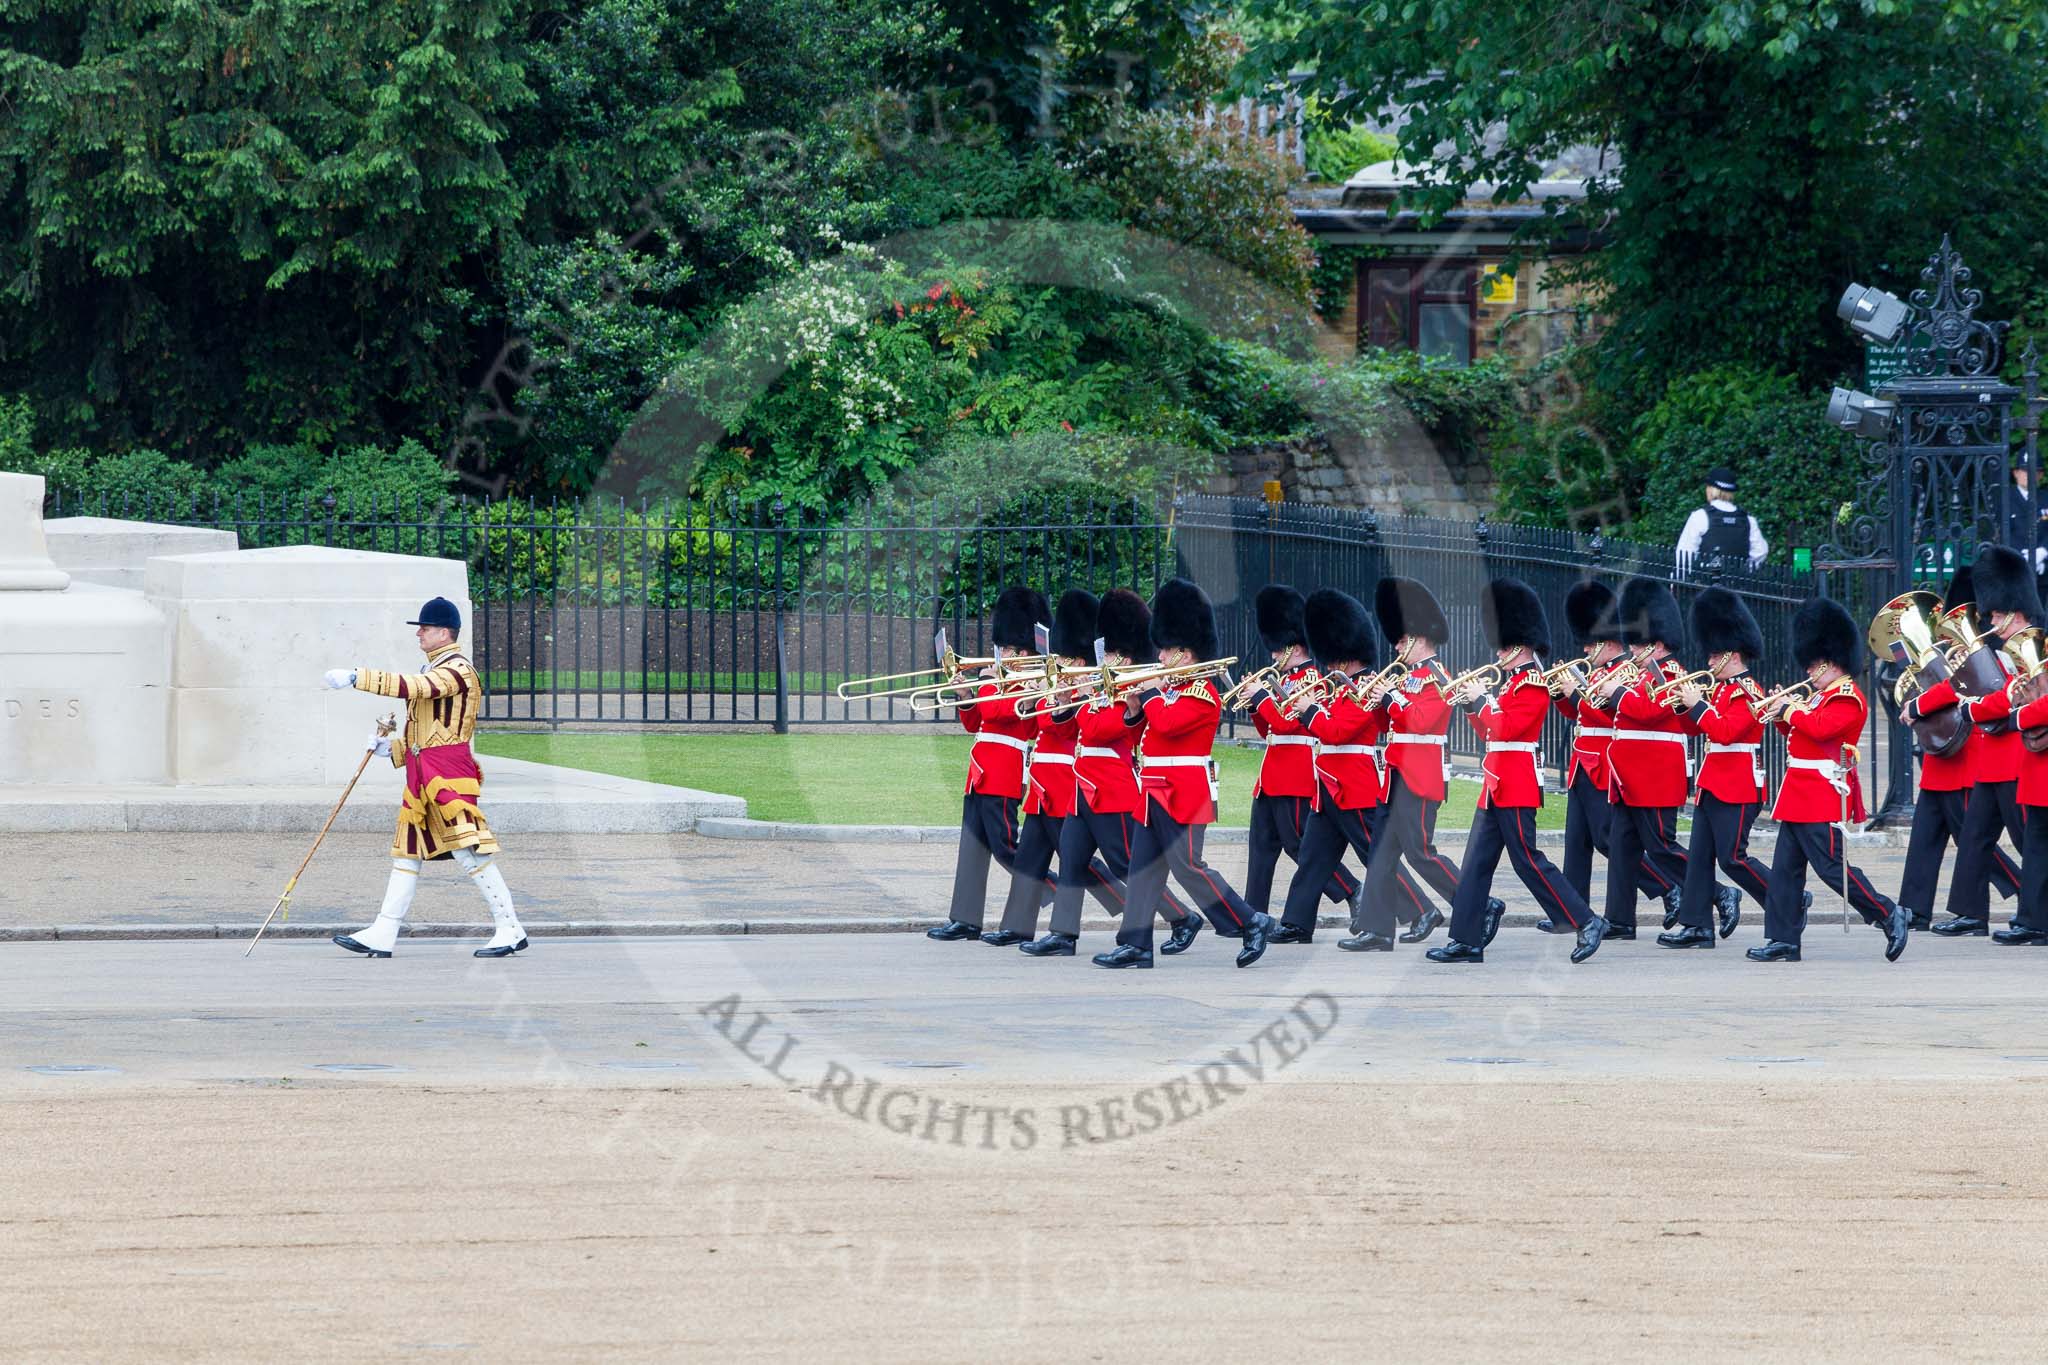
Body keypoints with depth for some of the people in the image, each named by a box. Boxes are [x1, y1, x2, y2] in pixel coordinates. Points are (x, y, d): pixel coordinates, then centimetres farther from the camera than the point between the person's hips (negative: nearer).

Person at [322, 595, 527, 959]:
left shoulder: (457, 669, -11)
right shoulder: (434, 673, 21)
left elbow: (411, 687, -27)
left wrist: (355, 677, -30)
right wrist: (392, 749, 12)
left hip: (448, 774, -10)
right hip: (423, 775, 10)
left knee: (469, 853, -11)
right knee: (407, 851, 8)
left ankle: (510, 930, -7)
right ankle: (382, 935, 10)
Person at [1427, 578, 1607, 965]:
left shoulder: (1532, 685, -12)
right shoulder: (1514, 682, 18)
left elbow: (1505, 728, -22)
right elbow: (1491, 733, 22)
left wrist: (1481, 700, -10)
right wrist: (1472, 705, 9)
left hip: (1516, 787, -10)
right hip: (1497, 787, 10)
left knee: (1528, 860, -9)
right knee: (1476, 861, 6)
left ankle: (1587, 923, -3)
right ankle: (1467, 940, 6)